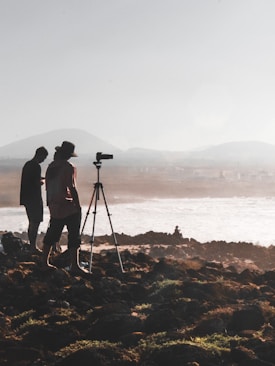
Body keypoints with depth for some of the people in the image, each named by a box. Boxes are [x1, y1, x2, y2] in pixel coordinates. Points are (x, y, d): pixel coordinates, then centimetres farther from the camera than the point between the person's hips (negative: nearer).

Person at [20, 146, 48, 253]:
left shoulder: (27, 164, 13)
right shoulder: (36, 166, -16)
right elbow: (37, 182, -20)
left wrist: (40, 179, 17)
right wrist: (43, 181, -1)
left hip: (27, 198, 10)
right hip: (34, 199, -10)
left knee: (32, 222, 15)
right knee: (35, 223, -6)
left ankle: (32, 246, 20)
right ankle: (33, 247, -7)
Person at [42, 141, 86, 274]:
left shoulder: (51, 166, 9)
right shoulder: (69, 167, -13)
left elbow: (48, 187, 14)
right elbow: (72, 187, -18)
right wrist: (78, 205, -11)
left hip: (54, 207, 8)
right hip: (68, 207, -8)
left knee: (52, 234, 16)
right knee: (74, 236, -4)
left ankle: (44, 262, 20)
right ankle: (74, 266, -7)